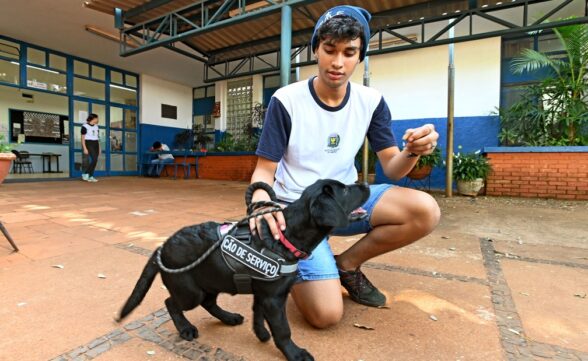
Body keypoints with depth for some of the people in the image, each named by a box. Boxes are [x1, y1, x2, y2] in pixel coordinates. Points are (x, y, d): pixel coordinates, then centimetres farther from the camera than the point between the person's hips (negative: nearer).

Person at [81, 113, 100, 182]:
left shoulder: (96, 127, 14)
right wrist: (84, 148, -15)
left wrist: (99, 148, 14)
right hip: (89, 144, -7)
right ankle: (85, 173, -5)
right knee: (94, 159, -18)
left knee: (95, 161, 2)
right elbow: (83, 138, -8)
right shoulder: (85, 126, -7)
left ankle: (90, 176, 10)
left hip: (96, 144, 7)